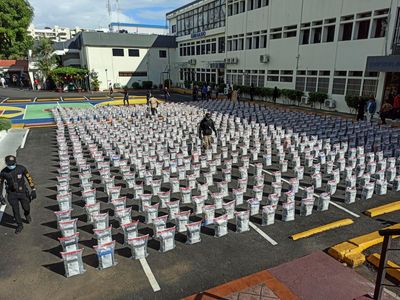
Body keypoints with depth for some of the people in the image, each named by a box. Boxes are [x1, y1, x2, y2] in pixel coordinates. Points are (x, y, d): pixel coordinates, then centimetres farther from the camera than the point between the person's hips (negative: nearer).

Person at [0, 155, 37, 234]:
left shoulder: (21, 168, -15)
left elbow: (29, 178, -6)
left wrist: (33, 190, -8)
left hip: (22, 192, 0)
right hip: (12, 194, 0)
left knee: (26, 208, 10)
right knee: (15, 210, 3)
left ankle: (27, 215, 47)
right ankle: (20, 225, 24)